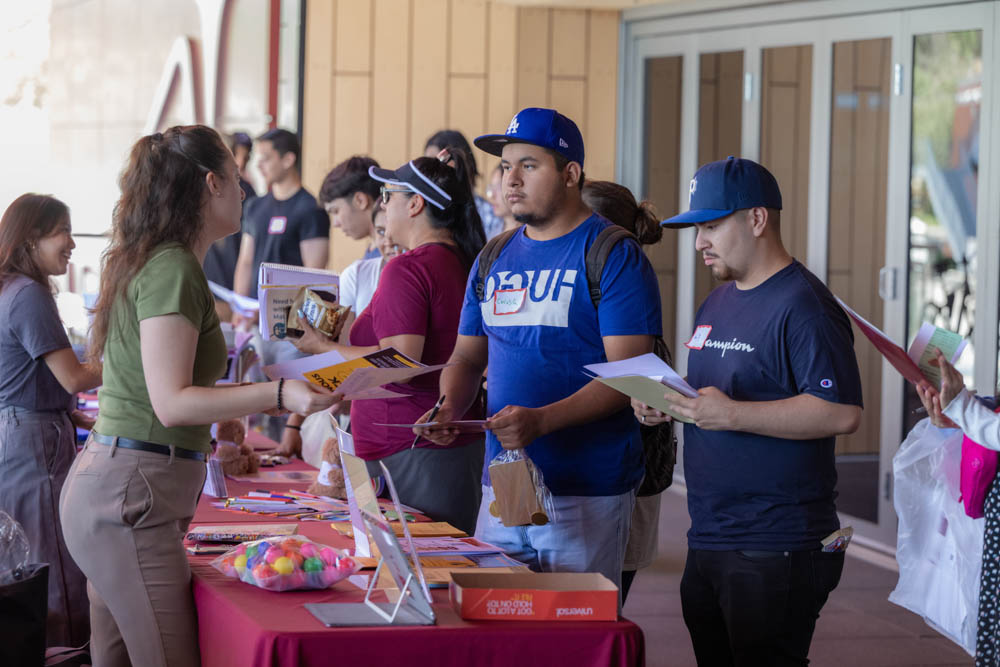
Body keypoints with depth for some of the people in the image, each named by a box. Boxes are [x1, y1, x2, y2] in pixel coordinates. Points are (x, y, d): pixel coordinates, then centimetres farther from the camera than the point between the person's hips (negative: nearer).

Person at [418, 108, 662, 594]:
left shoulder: (613, 256, -7)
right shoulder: (493, 261, 14)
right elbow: (467, 357, 20)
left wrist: (541, 420, -25)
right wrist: (449, 407, -3)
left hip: (587, 494, -6)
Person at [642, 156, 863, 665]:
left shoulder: (802, 307, -13)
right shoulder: (717, 303, 17)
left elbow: (842, 412, -22)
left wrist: (732, 414, -25)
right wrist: (663, 404, 5)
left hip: (775, 550, -9)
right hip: (706, 544, 9)